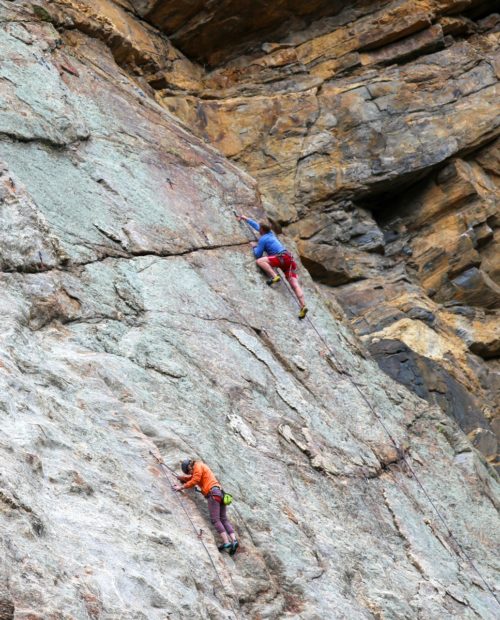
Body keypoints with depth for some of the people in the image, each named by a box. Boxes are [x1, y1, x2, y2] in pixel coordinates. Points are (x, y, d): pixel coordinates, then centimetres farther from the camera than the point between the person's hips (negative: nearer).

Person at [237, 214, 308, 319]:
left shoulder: (263, 239, 3)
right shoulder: (271, 234, 25)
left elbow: (258, 254, 2)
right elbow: (257, 226, 41)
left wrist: (254, 246, 20)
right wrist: (246, 219, 49)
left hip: (282, 257, -8)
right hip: (289, 259, 8)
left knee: (259, 261, -14)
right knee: (294, 284, -7)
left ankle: (274, 276, -29)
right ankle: (303, 306, -22)